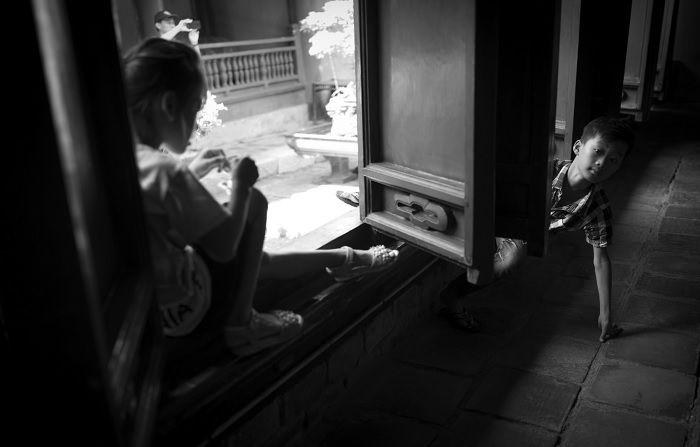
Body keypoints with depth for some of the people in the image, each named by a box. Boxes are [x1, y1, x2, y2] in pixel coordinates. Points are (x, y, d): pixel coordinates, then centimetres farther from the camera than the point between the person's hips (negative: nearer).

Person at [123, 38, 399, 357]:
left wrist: (190, 174, 12)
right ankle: (239, 323, 4)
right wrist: (240, 186, -10)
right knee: (254, 202, -1)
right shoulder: (166, 171, -28)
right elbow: (224, 246, -22)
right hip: (182, 311, -8)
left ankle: (343, 259, 40)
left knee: (258, 261, 22)